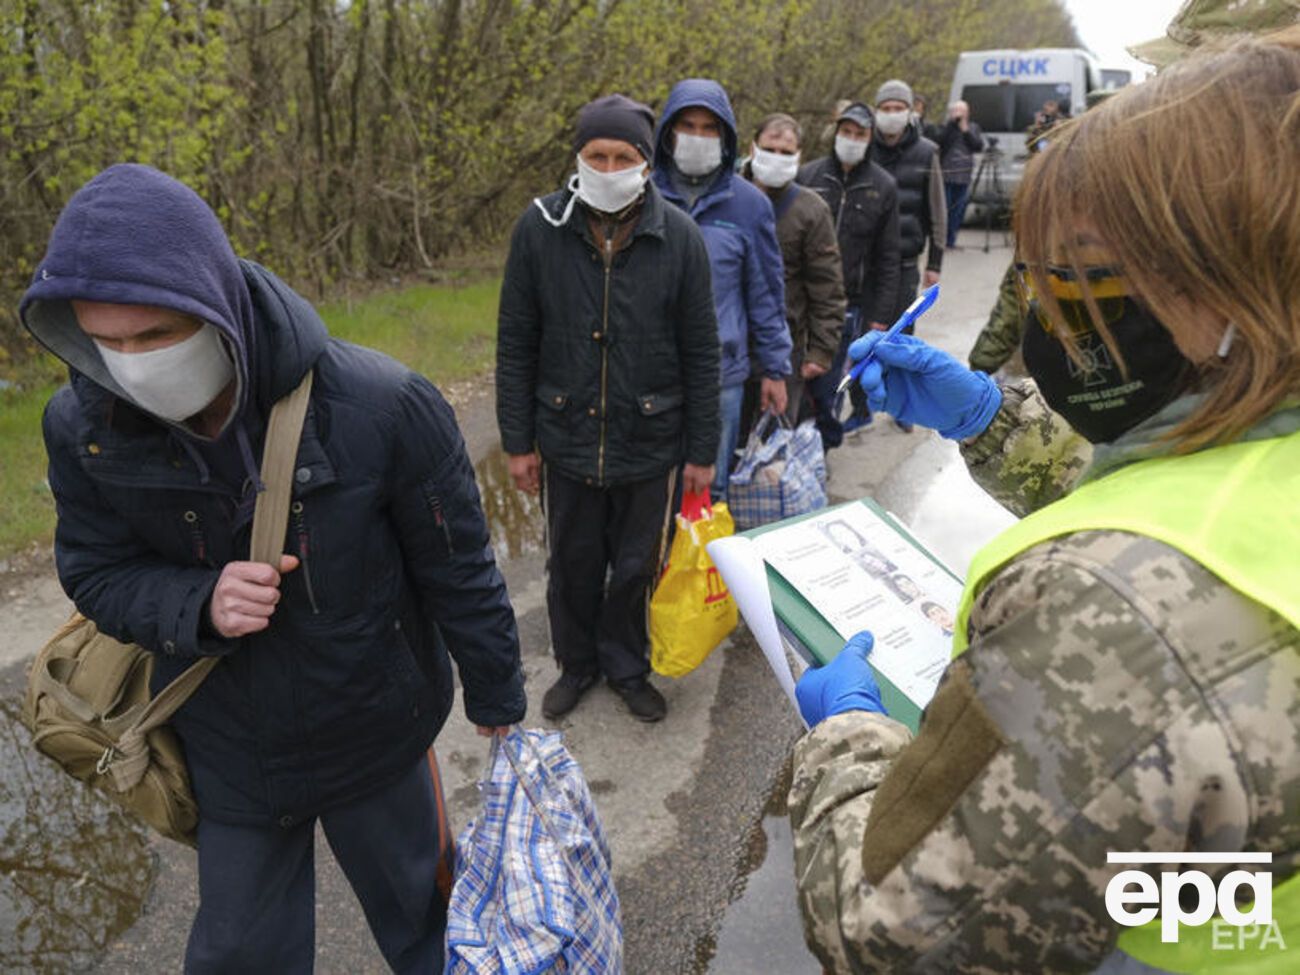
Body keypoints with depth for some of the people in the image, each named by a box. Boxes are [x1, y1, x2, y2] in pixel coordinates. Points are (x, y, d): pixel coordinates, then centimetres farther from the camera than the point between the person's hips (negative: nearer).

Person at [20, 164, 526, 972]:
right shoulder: (86, 427, -17)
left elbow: (460, 573, -17)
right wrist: (201, 607, -26)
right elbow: (97, 575, -4)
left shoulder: (382, 408, -29)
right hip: (230, 750, 3)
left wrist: (497, 704, -4)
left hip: (373, 737, -2)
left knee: (416, 909, 23)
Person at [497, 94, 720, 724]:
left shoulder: (678, 236, -8)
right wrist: (518, 441, -1)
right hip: (565, 441, 1)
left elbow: (700, 354, -2)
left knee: (636, 567, 14)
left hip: (649, 443, 0)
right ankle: (577, 664, 41)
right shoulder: (540, 227, -7)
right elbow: (515, 345, -1)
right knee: (572, 566, 17)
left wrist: (701, 451, -1)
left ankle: (626, 666, 39)